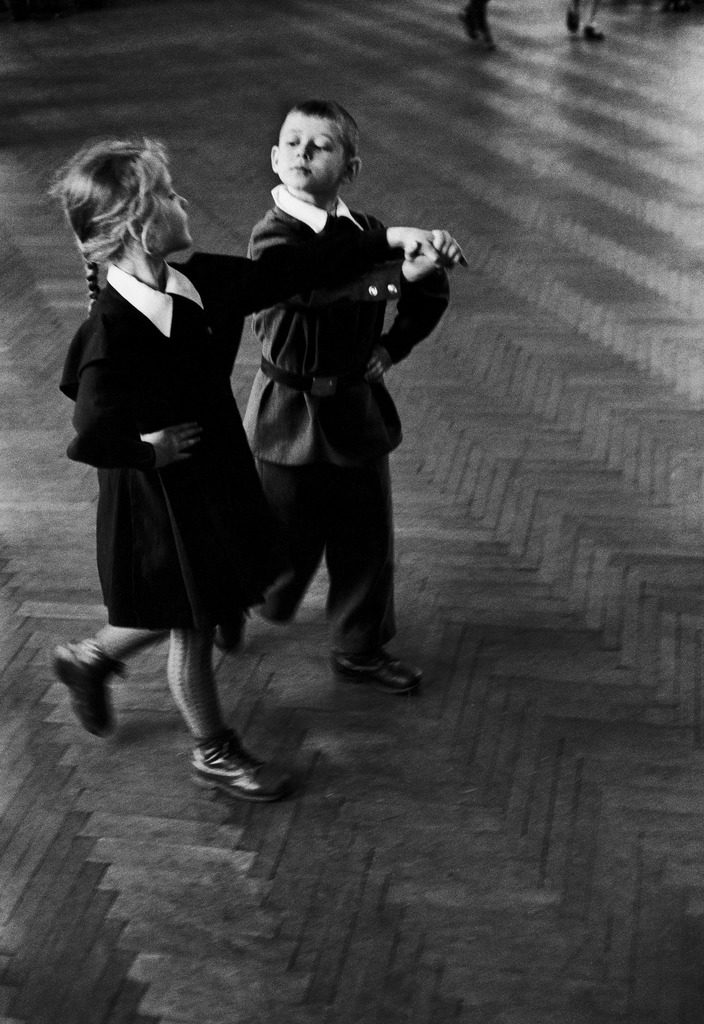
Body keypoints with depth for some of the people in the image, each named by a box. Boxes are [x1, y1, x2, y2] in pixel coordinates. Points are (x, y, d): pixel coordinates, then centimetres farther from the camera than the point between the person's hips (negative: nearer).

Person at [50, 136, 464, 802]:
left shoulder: (199, 284, -6)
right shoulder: (111, 334, -30)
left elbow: (294, 271, -2)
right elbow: (90, 440, -34)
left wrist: (389, 241, -5)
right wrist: (154, 451, -18)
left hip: (214, 473, 8)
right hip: (160, 497, -8)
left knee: (187, 611, 25)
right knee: (192, 628, 13)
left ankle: (89, 659, 50)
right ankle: (214, 753, 36)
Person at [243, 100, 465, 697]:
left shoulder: (368, 235, -1)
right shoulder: (274, 238, -17)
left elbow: (432, 295, 13)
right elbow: (318, 285, -38)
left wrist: (393, 346, 2)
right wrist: (400, 270, -47)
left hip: (357, 410, 5)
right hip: (291, 416, -5)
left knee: (367, 538, 13)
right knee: (287, 541, 8)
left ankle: (360, 650, 32)